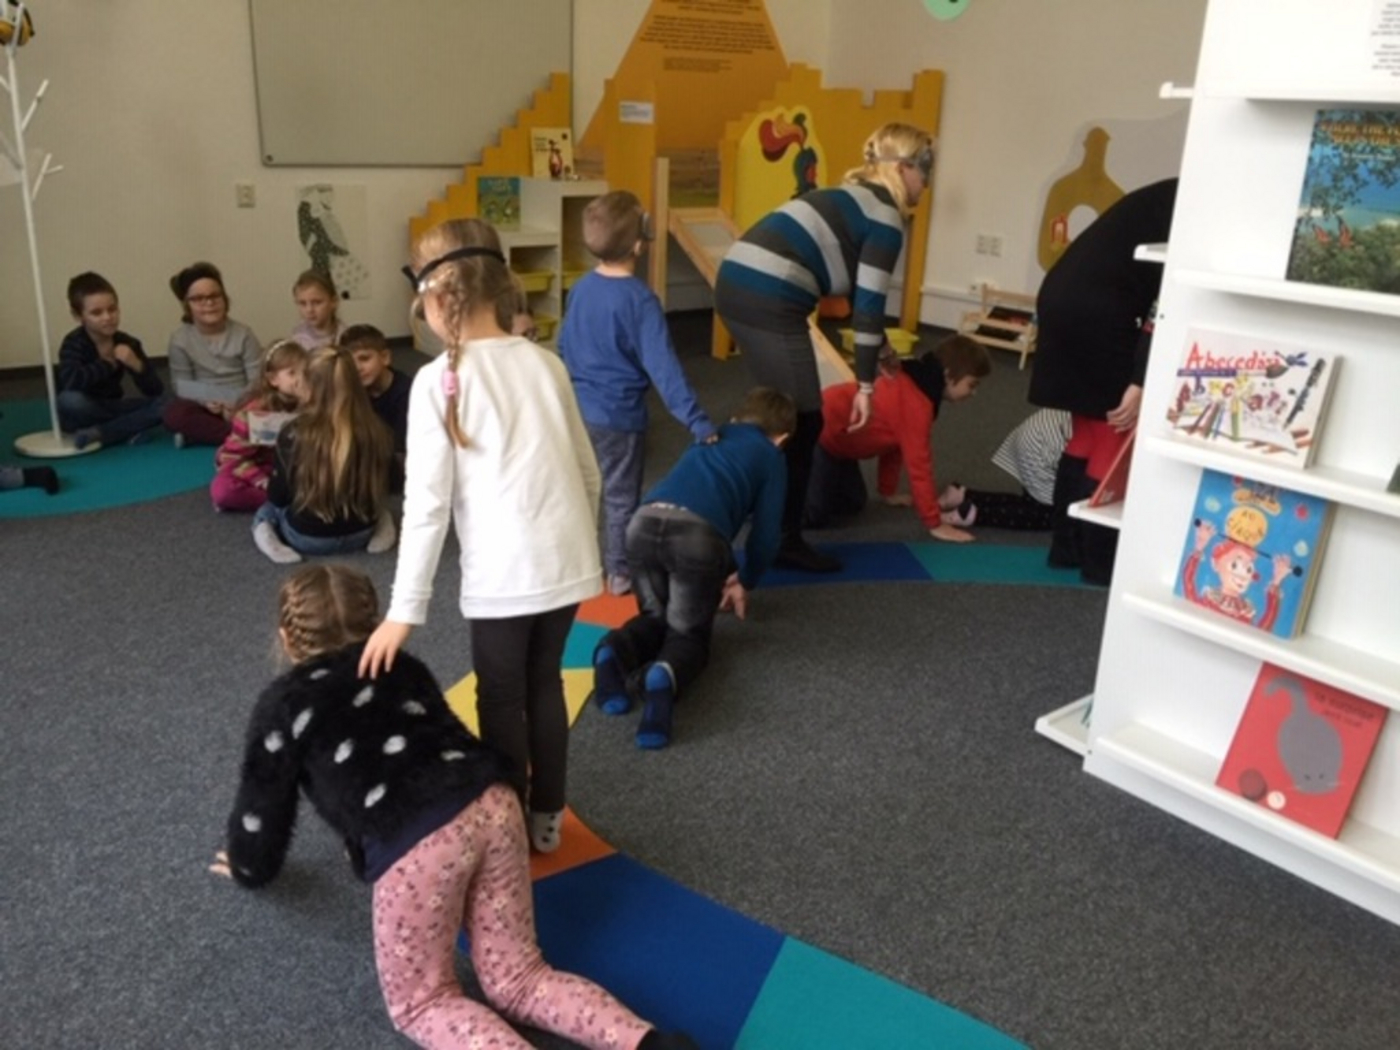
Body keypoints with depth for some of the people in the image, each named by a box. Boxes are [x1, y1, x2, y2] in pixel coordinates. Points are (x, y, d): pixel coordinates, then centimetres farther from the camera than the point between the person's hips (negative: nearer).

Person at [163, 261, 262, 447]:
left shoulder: (243, 334, -3)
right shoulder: (180, 339, -3)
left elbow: (256, 381, -6)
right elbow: (183, 387, -6)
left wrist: (237, 406, -25)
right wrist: (207, 402, -27)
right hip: (206, 409, 0)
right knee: (175, 413, -32)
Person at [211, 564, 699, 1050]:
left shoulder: (282, 703, 15)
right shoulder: (402, 666, 28)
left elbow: (262, 805, 22)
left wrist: (249, 869, 44)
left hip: (415, 845, -5)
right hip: (493, 804, 6)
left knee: (421, 1002, 15)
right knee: (518, 980, 19)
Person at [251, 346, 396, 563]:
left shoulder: (294, 434, -20)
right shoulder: (377, 432, -16)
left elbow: (277, 496, -8)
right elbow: (380, 489, 0)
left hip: (307, 537, -1)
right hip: (361, 533, 1)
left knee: (267, 509, 31)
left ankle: (267, 533, 0)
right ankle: (379, 525, 6)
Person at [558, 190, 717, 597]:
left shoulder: (580, 288, 0)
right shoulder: (639, 299, -21)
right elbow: (663, 367, -27)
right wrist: (696, 421, -29)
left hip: (577, 412, 6)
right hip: (619, 417, -6)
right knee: (620, 498, 10)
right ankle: (620, 573, 20)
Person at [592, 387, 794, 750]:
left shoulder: (705, 442, 37)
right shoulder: (771, 457, 24)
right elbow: (766, 531, 19)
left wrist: (723, 573, 50)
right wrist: (745, 581, 38)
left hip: (644, 522, 4)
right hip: (697, 532, -4)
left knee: (655, 617, 27)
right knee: (688, 631, 14)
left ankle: (615, 651, -5)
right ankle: (664, 676, -20)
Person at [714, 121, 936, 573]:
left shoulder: (856, 197, 26)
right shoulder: (886, 218, -1)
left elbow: (856, 290, 34)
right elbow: (868, 305, -4)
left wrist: (883, 350, 42)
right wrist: (865, 385, 2)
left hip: (737, 284, 9)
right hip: (769, 300, -9)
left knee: (786, 412, 21)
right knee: (802, 421, 3)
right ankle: (784, 540, 12)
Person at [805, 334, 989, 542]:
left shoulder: (915, 384, 4)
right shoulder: (916, 403, -26)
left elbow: (896, 441, 16)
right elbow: (918, 464, -23)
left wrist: (889, 491, 23)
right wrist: (935, 524, -16)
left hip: (832, 430, 10)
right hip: (820, 430, -10)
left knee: (852, 503, 15)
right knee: (814, 513, -17)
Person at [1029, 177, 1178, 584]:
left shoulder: (1170, 201, 21)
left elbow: (1153, 285, 20)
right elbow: (1166, 301, -16)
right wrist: (1141, 381, -19)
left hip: (1063, 299, 9)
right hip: (1096, 312, -9)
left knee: (1088, 433, 18)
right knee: (1114, 439, 2)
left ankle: (1067, 548, 25)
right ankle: (1100, 562, 10)